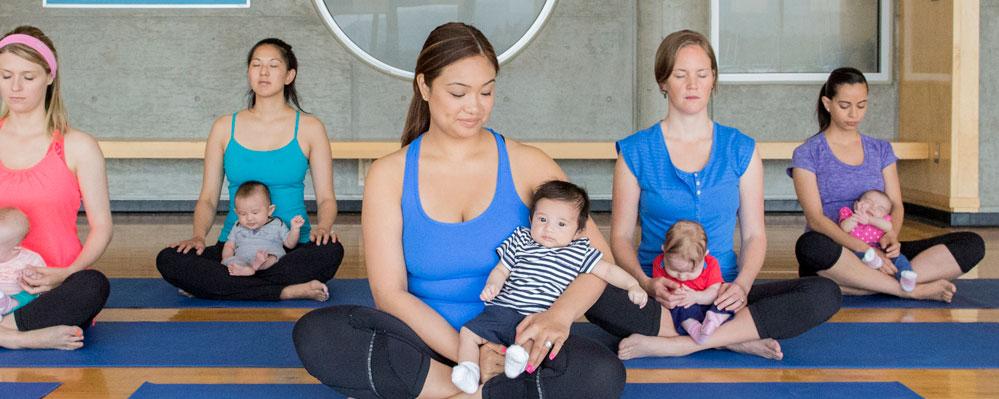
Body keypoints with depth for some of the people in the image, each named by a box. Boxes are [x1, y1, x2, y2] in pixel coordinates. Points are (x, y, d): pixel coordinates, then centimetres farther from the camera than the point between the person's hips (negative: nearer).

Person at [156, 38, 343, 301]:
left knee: (330, 252, -35)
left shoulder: (309, 128, 7)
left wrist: (323, 227, -18)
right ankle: (287, 291, -29)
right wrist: (199, 235, -11)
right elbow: (208, 198, 10)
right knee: (168, 260, -26)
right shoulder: (225, 128, 11)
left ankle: (220, 284, -24)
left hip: (291, 247, -1)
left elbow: (326, 198, 5)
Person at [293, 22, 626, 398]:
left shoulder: (525, 165, 1)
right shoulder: (389, 175, 0)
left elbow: (597, 257, -1)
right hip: (426, 344, 0)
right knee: (314, 334, -27)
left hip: (511, 345, 0)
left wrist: (559, 314, -24)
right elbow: (389, 293, -7)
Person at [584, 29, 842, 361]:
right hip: (659, 296, -2)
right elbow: (621, 236, 3)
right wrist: (647, 283, -17)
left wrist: (742, 285, -13)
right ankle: (735, 340, -24)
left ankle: (677, 345, -26)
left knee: (825, 295, -22)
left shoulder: (741, 150, 10)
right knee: (597, 296, -36)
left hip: (722, 295, 2)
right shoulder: (636, 151, 5)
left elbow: (754, 234, 8)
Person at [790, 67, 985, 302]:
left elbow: (896, 205, 10)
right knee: (811, 245, -42)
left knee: (972, 244, -15)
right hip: (835, 257, -4)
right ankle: (913, 290, -29)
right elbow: (815, 218, -8)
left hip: (878, 253, 4)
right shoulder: (807, 154, 3)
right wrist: (863, 248, -23)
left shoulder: (880, 150, 18)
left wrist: (891, 236, -15)